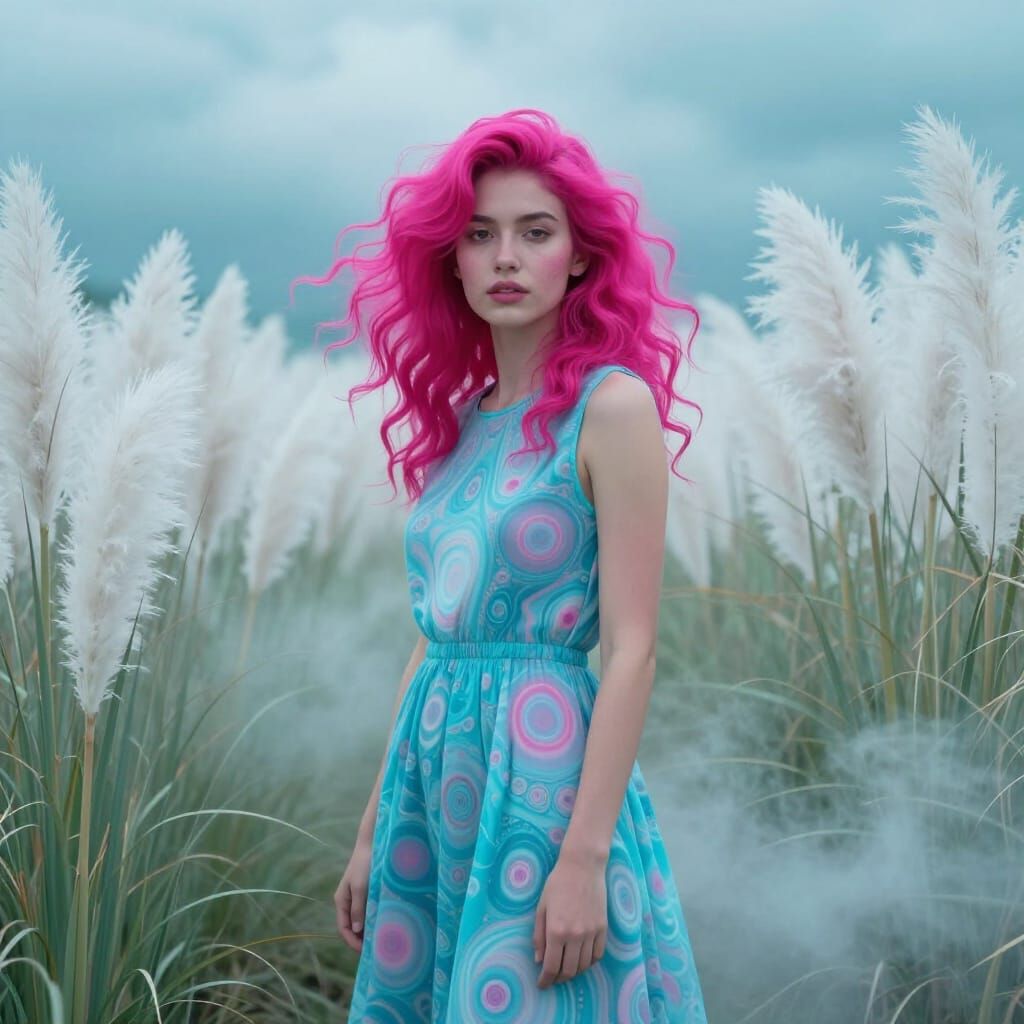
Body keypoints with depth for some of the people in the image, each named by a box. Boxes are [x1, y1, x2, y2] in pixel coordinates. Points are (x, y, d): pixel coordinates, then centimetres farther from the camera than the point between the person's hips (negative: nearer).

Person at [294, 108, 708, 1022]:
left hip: (545, 774, -7)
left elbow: (631, 649, -13)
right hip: (438, 779, 7)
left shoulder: (611, 406, -8)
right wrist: (373, 832, 14)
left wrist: (585, 858, -19)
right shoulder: (459, 419, 11)